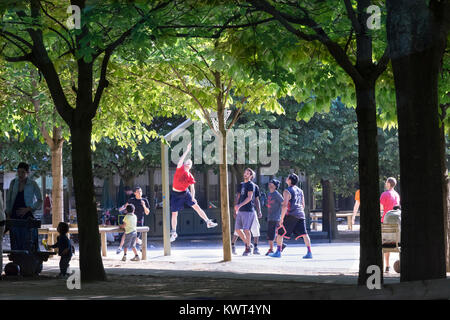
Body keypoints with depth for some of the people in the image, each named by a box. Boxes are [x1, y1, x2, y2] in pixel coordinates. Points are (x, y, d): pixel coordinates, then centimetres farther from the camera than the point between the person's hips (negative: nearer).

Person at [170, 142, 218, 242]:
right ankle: (173, 233, 10)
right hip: (175, 194, -3)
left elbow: (192, 188, -2)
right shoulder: (179, 169, -11)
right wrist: (187, 150, -33)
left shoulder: (190, 176, -3)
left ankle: (208, 222, 8)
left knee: (196, 207, -2)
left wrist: (193, 197, -18)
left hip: (185, 193, 3)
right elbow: (181, 160, -28)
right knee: (174, 214, 0)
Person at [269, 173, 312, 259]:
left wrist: (281, 218, -13)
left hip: (291, 215, -6)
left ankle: (278, 252, 6)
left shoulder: (287, 191, -7)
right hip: (300, 215, 6)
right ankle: (309, 252, -4)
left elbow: (285, 205, -15)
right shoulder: (300, 191, 15)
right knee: (304, 233, 3)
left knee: (280, 233, 6)